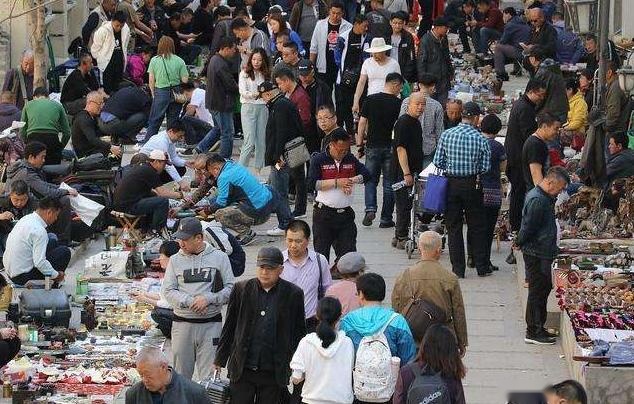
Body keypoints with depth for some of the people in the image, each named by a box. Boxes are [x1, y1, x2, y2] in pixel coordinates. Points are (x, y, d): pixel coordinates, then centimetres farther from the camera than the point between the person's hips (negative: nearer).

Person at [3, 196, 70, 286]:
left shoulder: (26, 219, 4)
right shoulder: (39, 230, -24)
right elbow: (39, 262, -27)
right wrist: (56, 275, -11)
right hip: (23, 277, -9)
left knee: (53, 241, 19)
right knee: (65, 251, -5)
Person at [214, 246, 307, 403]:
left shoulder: (293, 294, -1)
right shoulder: (241, 289, 2)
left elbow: (299, 333, 6)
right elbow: (229, 327, 9)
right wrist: (220, 359, 10)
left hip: (273, 373, -1)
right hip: (242, 370, 1)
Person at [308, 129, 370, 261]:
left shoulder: (350, 159, 9)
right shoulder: (318, 160, -5)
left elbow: (366, 174, 2)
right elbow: (313, 183, -15)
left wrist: (353, 180, -17)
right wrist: (337, 183, -19)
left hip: (346, 214, 4)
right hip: (324, 213, -4)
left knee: (348, 250, 3)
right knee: (321, 251, 4)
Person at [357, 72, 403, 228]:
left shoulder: (370, 100, -2)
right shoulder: (398, 103, -7)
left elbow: (362, 123, 0)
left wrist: (359, 145, 8)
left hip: (373, 146, 1)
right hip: (391, 147, -1)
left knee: (371, 180, 14)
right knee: (389, 183, 8)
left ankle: (370, 209, -6)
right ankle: (386, 218, 10)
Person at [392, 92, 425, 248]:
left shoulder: (416, 123, 15)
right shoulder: (403, 122, -14)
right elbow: (400, 149, -20)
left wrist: (419, 171, 25)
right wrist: (407, 173, -24)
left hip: (413, 171, 9)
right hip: (403, 172, -9)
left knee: (406, 205, 13)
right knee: (405, 204, -6)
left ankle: (399, 237, 20)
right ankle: (402, 238, 1)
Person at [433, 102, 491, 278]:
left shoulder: (446, 135, -7)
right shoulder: (480, 139, -11)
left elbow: (438, 162, -4)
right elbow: (485, 168, -8)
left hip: (451, 184, 1)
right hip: (472, 185, -1)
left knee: (454, 227, 8)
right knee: (476, 227, 12)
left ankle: (458, 269, 9)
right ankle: (482, 267, 18)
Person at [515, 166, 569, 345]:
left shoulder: (543, 197, 12)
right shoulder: (538, 201, -23)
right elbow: (528, 227, -21)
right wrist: (520, 243, -6)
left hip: (542, 253, 10)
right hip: (537, 254, -10)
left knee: (544, 289, 16)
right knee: (538, 291, -2)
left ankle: (538, 328, 25)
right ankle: (533, 332, 5)